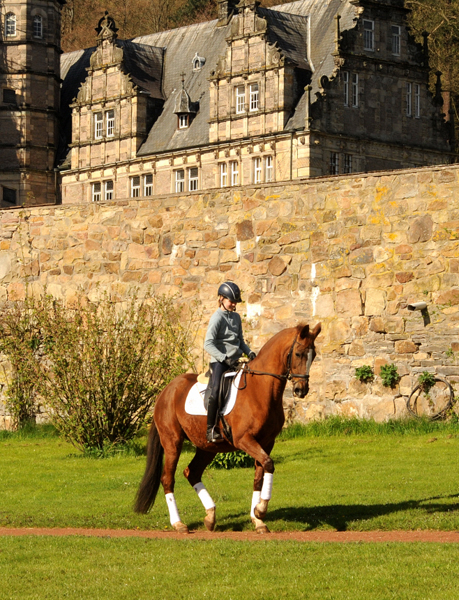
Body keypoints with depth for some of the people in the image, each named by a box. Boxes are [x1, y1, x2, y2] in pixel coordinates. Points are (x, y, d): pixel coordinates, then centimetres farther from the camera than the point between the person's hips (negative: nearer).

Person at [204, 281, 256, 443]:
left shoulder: (236, 317, 14)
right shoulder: (217, 318, -8)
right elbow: (208, 344, -16)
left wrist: (249, 352, 5)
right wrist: (224, 358, -25)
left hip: (235, 361, 7)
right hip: (219, 362, -7)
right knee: (216, 391, -25)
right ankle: (211, 429, -23)